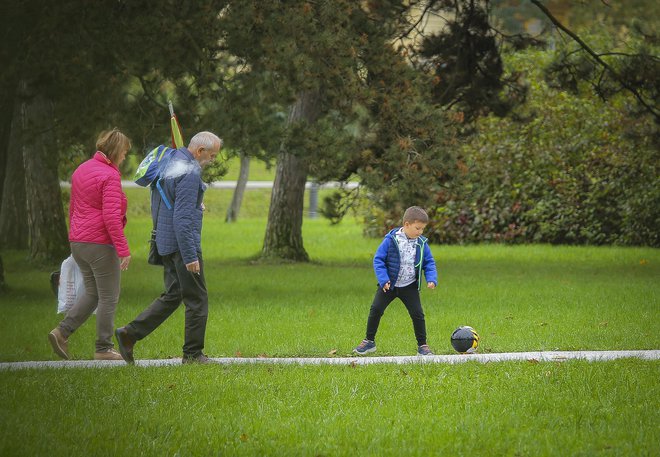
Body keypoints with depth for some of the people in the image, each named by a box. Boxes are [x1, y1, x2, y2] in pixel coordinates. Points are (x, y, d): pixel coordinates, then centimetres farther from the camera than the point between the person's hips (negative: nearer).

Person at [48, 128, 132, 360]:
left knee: (92, 293, 17)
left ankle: (61, 331, 4)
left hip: (78, 243, 8)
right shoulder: (110, 176, -15)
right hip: (101, 243, -8)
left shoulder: (82, 170, 11)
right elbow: (111, 216, -22)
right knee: (108, 297, 3)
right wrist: (123, 249, -21)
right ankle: (104, 348, 7)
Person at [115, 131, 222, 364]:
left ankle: (130, 333, 6)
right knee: (197, 299, 1)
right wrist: (190, 256, -23)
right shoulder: (189, 173, -18)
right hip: (183, 243, -9)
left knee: (172, 295, 14)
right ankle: (193, 353, 6)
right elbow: (183, 218, -24)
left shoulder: (171, 163, 12)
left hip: (166, 244, 9)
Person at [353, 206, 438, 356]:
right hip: (389, 285, -2)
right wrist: (383, 279, -21)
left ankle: (422, 345, 9)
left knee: (417, 314, -4)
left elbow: (429, 263, 5)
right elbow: (378, 259, -11)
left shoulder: (421, 244, -4)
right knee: (375, 310, -2)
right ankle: (369, 342, 13)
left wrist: (431, 279, -14)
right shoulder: (391, 240, -14)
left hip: (409, 287, 2)